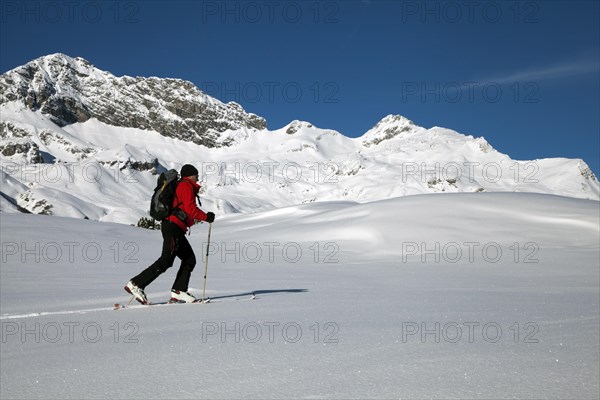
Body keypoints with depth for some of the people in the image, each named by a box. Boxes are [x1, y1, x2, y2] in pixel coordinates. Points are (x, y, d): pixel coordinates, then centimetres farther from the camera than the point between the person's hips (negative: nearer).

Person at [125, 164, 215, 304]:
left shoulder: (180, 186, 27)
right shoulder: (186, 185, -3)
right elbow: (190, 208, -14)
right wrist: (206, 217, -6)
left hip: (175, 230, 11)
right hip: (174, 228, -11)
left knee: (190, 260, 8)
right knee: (166, 260, -16)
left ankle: (178, 291, 3)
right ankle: (136, 284, -17)